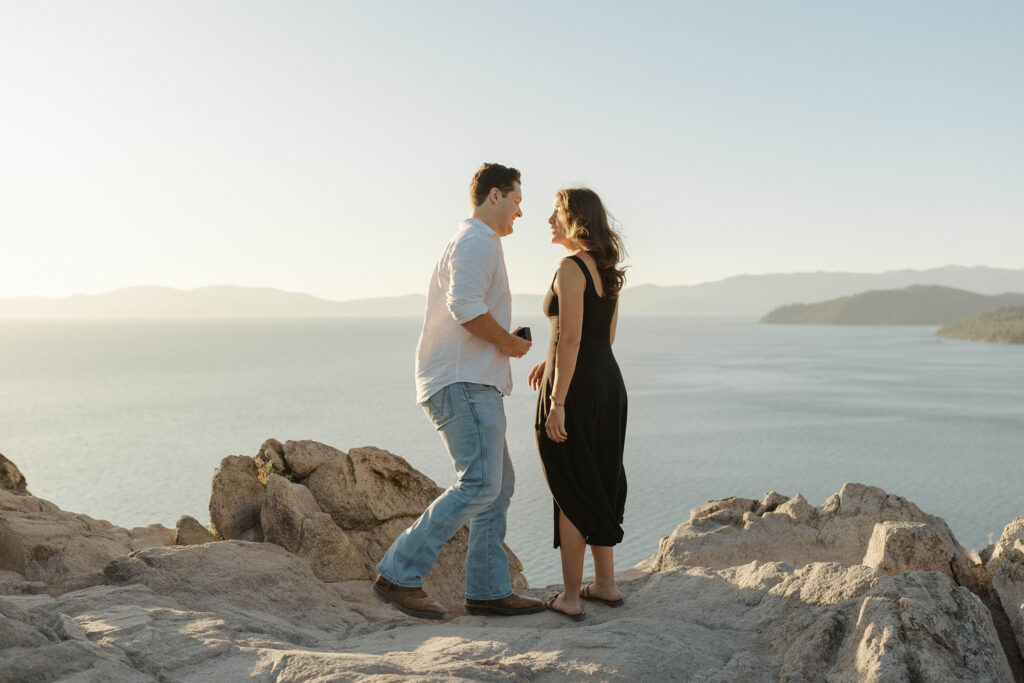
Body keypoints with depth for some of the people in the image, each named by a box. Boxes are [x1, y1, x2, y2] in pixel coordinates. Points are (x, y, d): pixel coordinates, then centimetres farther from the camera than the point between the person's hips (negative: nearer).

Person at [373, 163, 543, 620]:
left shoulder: (475, 244, 26)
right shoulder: (477, 241, -8)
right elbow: (464, 305, -24)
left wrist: (505, 343, 20)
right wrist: (509, 342, -10)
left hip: (474, 385, 11)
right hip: (463, 383, -11)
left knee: (499, 484, 9)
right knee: (479, 484, -17)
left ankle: (489, 589, 11)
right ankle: (400, 574, -13)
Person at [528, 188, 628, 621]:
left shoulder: (571, 269, -15)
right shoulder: (607, 269, 12)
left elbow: (571, 339, -21)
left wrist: (557, 402, -21)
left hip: (575, 389, -8)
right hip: (609, 385, 8)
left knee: (570, 493, 1)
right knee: (599, 486, 17)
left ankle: (571, 597, 9)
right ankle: (605, 584, 25)